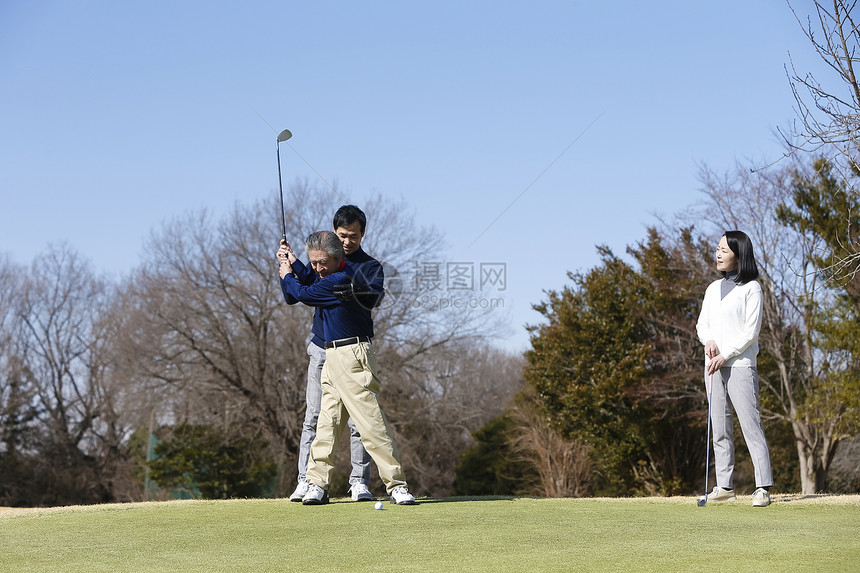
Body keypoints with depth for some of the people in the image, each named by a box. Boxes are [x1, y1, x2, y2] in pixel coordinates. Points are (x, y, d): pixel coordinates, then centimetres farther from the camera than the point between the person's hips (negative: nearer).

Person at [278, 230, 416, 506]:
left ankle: (396, 485, -9)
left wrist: (287, 276, 10)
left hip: (352, 358, -10)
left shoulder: (343, 279, -18)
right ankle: (317, 484, 9)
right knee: (327, 421, 7)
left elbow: (303, 294, -9)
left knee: (371, 421, -11)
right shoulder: (329, 276, 14)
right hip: (332, 357, 10)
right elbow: (293, 295, 31)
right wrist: (287, 268, 18)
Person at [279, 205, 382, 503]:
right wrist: (291, 263, -2)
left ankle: (359, 482, -1)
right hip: (321, 349, 2)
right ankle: (306, 481, 1)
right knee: (313, 418, -2)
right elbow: (292, 297, 10)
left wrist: (354, 291, -35)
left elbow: (376, 296, -16)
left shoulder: (371, 266, 5)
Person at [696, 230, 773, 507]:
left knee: (751, 424, -12)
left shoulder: (751, 288, -2)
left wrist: (725, 355, -13)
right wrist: (708, 340, -4)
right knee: (720, 427, 6)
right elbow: (702, 324, 18)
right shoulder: (713, 288, 17)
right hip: (713, 365, 6)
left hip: (740, 363, -6)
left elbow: (751, 331, -8)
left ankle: (763, 487, -14)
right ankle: (725, 486, 10)